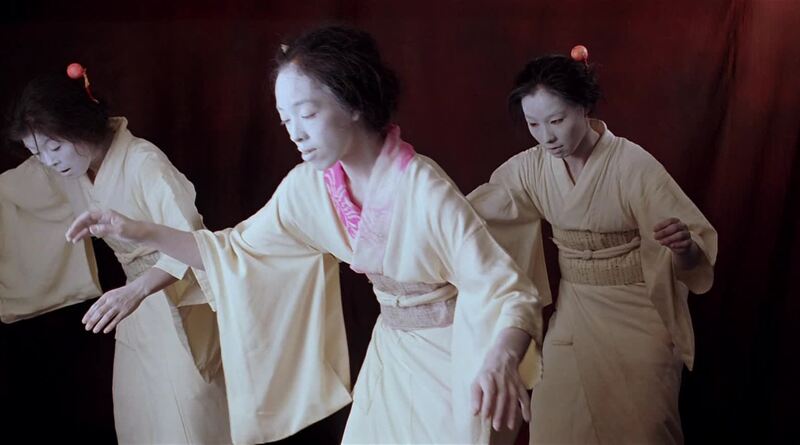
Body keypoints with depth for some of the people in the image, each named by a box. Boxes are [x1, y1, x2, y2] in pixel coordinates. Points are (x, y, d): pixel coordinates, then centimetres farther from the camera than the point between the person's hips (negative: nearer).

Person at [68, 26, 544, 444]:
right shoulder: (309, 186, -11)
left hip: (453, 354, -5)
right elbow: (238, 250, 1)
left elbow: (510, 293, -30)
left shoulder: (426, 193, -29)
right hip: (391, 348, 5)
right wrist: (143, 233, -10)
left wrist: (501, 359, -51)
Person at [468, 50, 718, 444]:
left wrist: (683, 245, -42)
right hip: (572, 315, 4)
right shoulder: (530, 167, -8)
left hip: (636, 318, -4)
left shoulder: (634, 166, -21)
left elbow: (694, 256, -19)